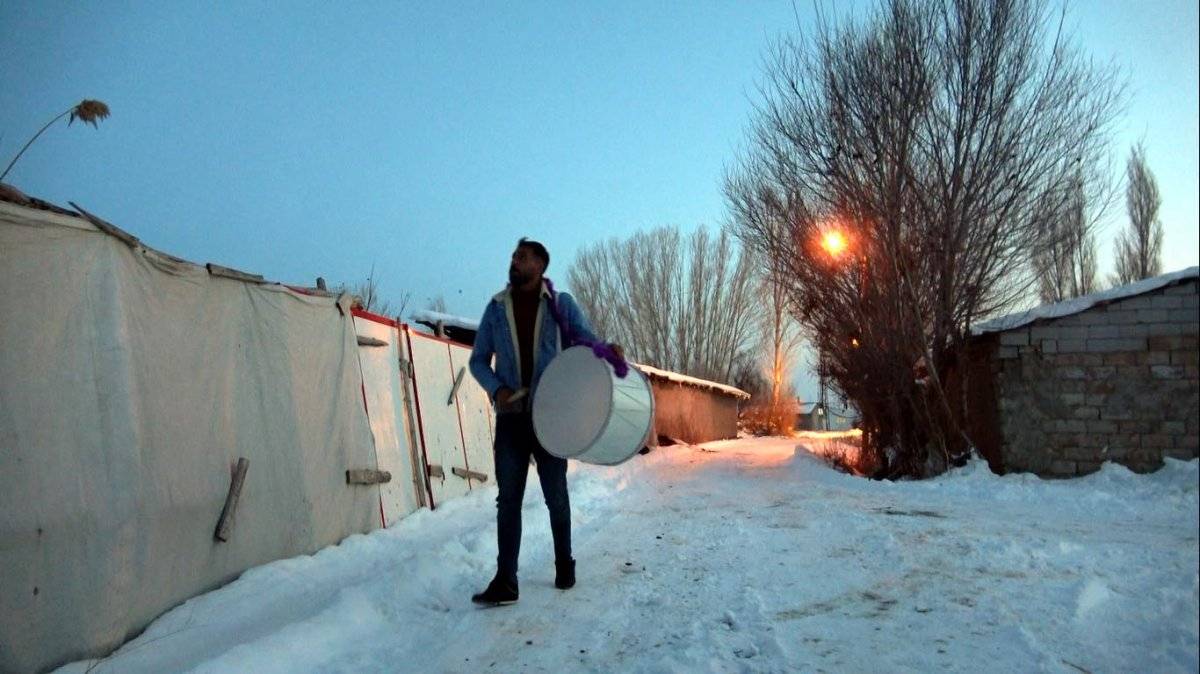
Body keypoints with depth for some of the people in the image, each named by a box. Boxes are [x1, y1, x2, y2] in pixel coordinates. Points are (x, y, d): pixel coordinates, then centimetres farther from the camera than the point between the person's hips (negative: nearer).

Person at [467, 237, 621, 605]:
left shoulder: (561, 304, 2)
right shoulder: (497, 308, 7)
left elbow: (586, 340, 0)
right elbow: (478, 359, 10)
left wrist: (607, 351, -24)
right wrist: (496, 388, -10)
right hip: (510, 416, 2)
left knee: (556, 496, 10)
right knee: (508, 499, 0)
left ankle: (564, 565, 29)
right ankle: (505, 581, 3)